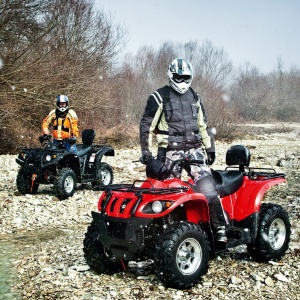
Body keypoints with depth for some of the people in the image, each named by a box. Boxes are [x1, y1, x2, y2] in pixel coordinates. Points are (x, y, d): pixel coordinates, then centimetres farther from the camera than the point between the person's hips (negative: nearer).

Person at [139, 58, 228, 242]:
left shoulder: (195, 97, 15)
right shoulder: (160, 98, -1)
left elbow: (203, 125, 22)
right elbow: (146, 125, -1)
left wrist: (210, 147, 18)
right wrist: (146, 150, -8)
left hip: (195, 149, 3)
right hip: (171, 151, -3)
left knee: (208, 188, -12)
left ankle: (220, 228, -7)